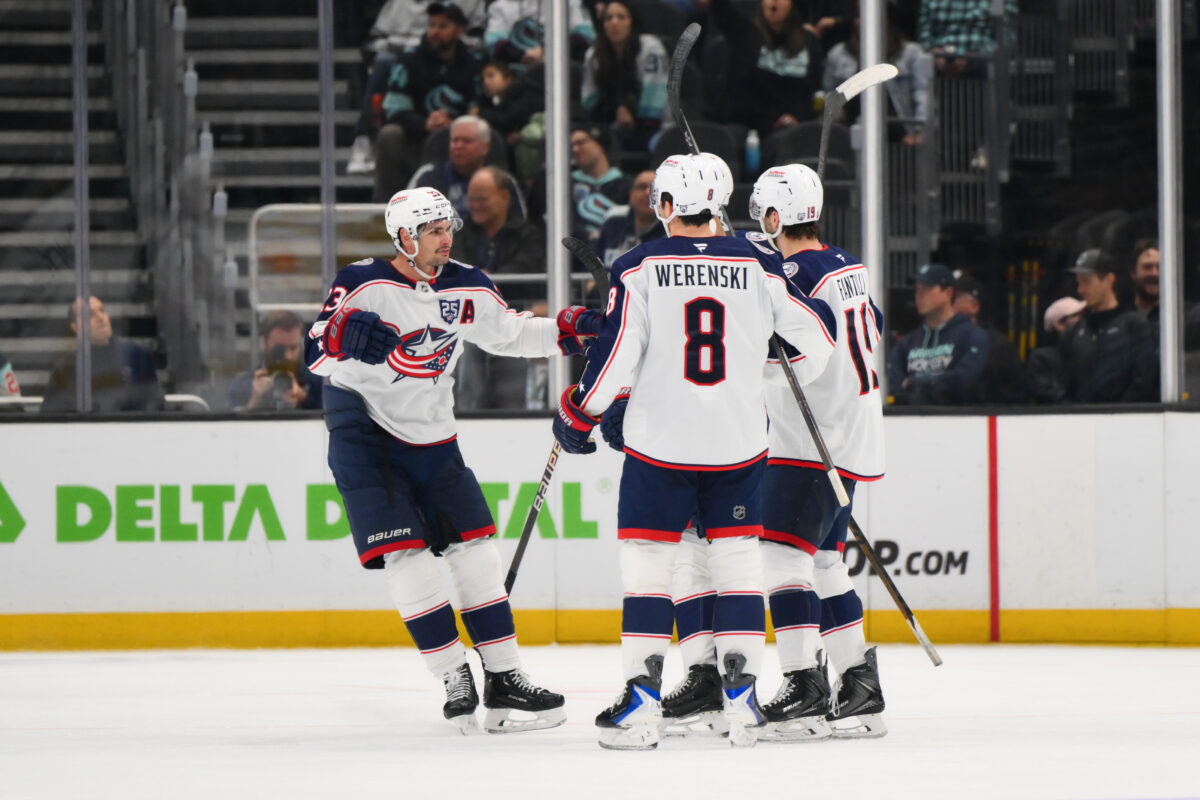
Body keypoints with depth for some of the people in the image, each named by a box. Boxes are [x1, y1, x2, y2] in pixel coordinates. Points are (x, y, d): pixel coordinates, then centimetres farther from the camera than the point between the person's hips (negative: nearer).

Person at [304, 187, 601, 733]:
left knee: (473, 542, 1)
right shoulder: (363, 285, -14)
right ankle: (455, 679, -6)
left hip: (431, 435, 5)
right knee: (404, 554, -13)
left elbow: (509, 334, 18)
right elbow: (316, 356, -17)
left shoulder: (466, 289, 2)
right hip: (364, 430, -5)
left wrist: (566, 331, 4)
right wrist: (343, 336, -39)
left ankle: (503, 679, 6)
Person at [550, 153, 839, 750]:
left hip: (659, 440, -2)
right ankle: (742, 698, 5)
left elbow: (614, 356, -8)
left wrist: (577, 412, 6)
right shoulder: (759, 266, 1)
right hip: (739, 442, 2)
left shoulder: (640, 268, -6)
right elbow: (817, 331, 10)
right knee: (737, 559, 10)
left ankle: (641, 705, -1)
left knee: (646, 562, 5)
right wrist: (794, 384, 30)